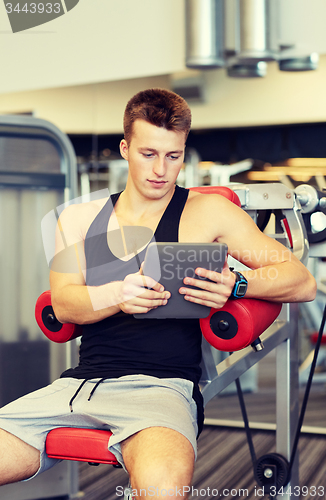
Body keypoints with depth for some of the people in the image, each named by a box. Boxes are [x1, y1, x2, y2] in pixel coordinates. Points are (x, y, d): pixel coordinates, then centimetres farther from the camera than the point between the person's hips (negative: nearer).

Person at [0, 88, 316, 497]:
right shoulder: (78, 219, 17)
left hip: (163, 385, -3)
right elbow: (63, 303, 3)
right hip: (78, 382, 4)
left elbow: (303, 283, 4)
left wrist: (236, 285, -17)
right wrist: (118, 295, -20)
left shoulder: (207, 212, 7)